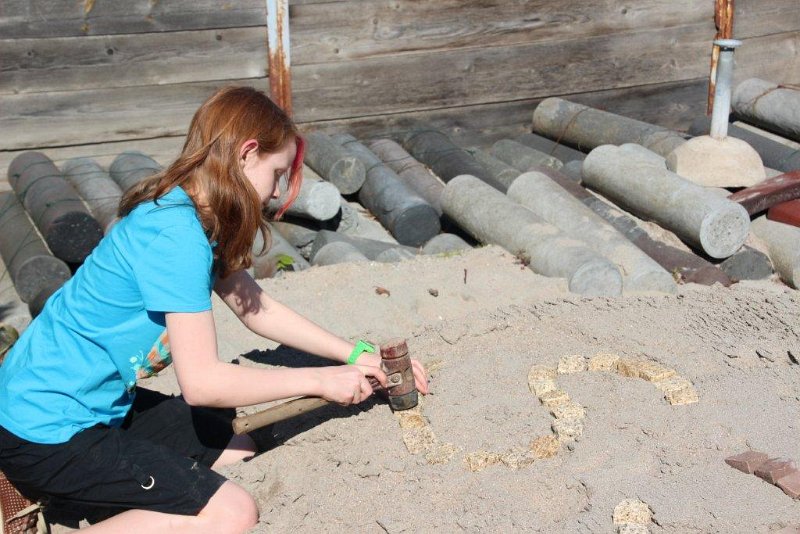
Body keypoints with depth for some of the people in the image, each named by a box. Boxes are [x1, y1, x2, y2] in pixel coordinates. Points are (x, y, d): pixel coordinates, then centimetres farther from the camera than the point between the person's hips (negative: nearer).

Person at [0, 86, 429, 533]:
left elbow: (258, 309, 14)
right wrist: (321, 381, -15)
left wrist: (356, 356, 10)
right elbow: (202, 381, -24)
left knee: (235, 448, 13)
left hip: (98, 402, 10)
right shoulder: (176, 235, -25)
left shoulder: (192, 216, 4)